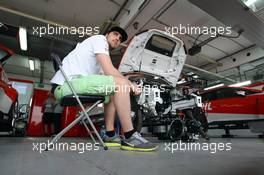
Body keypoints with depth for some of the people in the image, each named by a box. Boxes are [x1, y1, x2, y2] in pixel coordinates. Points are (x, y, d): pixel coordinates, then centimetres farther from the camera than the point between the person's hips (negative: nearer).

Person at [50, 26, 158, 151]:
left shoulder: (102, 56, 28)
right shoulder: (99, 38, 0)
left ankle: (110, 136, 11)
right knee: (121, 84, -19)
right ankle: (130, 138, -16)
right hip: (67, 83, -10)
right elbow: (109, 71, -14)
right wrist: (130, 84, -4)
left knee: (113, 92, 18)